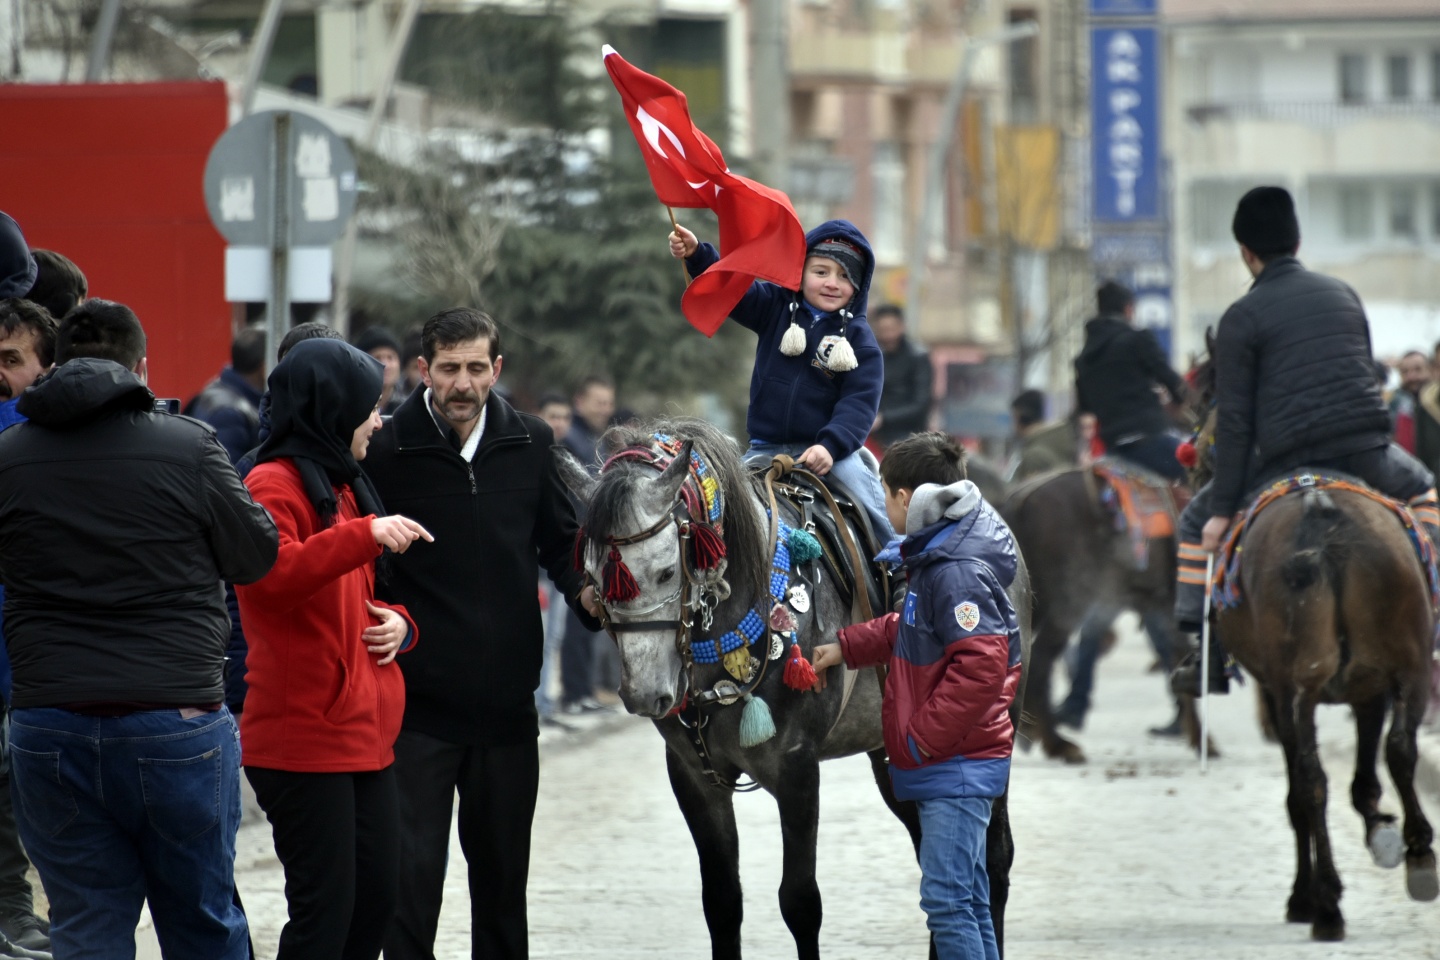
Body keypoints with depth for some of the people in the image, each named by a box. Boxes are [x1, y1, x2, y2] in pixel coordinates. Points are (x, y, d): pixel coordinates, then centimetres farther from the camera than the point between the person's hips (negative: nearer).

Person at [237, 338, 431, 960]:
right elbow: (272, 575, -28)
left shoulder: (341, 486, 21)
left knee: (377, 899, 10)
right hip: (304, 739, -10)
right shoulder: (274, 485, -10)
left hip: (365, 735, 10)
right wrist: (364, 535, -33)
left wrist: (396, 623, 10)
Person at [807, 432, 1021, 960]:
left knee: (945, 900, -13)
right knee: (967, 901, 13)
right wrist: (845, 648, 22)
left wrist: (921, 739, -21)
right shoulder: (935, 557, 11)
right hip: (948, 763, 11)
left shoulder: (959, 572, -20)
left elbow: (980, 669, -27)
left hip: (957, 766, -11)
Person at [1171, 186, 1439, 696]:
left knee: (1197, 522, 16)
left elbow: (1234, 419, -6)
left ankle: (1208, 658, 10)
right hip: (1367, 453, 4)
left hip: (1289, 461, -4)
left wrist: (1222, 509, -4)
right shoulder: (1344, 294, 14)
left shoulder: (1242, 317, -2)